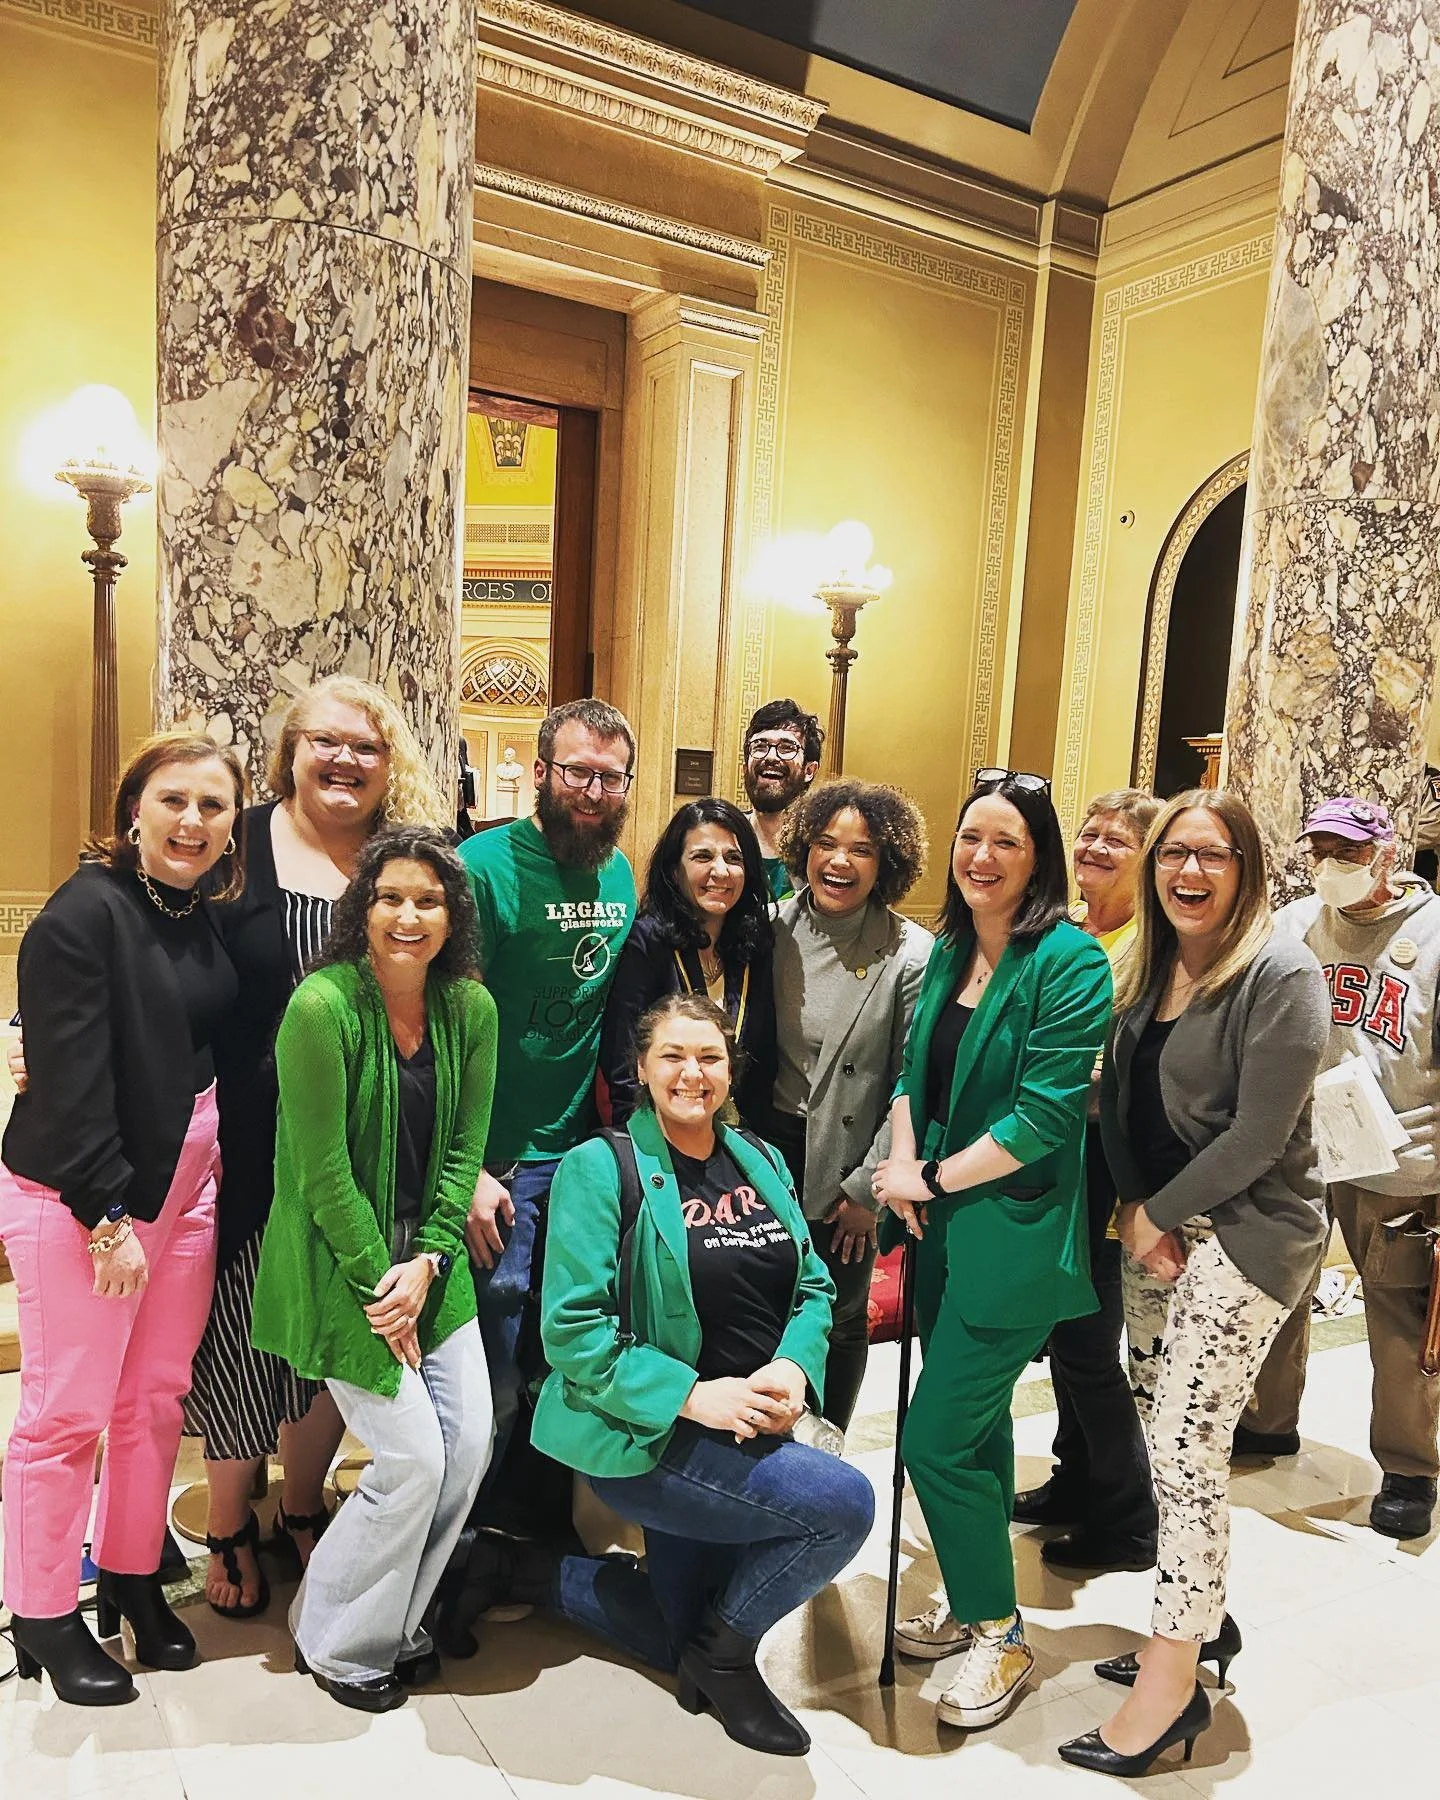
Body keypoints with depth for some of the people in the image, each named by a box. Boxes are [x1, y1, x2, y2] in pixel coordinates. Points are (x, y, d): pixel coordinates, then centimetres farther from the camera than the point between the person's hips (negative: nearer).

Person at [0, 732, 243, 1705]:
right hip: (80, 1194, -7)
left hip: (187, 1181, 7)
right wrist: (108, 1213, -17)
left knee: (157, 1394, 15)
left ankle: (133, 1577, 34)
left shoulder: (201, 915, 8)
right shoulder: (85, 914, -14)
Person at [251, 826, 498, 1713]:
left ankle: (395, 1622, 30)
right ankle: (335, 1644, 22)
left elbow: (464, 1150, 2)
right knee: (414, 1457, -6)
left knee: (471, 1442, 4)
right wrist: (380, 1283, -13)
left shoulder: (472, 1008, -3)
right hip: (340, 1262, -6)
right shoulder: (322, 1007, -20)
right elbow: (323, 1173, -17)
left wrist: (426, 1264, -9)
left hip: (430, 1257, 6)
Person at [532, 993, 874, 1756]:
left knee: (683, 1646, 17)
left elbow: (812, 1286, 5)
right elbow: (572, 1329, -20)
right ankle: (727, 1653, 4)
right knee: (844, 1502, -22)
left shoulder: (760, 1162, 3)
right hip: (643, 1438, -7)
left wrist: (794, 1367, -15)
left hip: (747, 1428, 7)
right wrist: (692, 1397, -26)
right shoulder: (601, 1169, -16)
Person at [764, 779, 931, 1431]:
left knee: (840, 1320, 13)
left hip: (845, 1169, -2)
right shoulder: (773, 928, -2)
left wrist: (867, 1189, -8)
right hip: (768, 1150, 3)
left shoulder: (911, 955, -12)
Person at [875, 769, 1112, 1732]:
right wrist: (903, 1163, -5)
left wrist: (934, 1179, -13)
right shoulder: (950, 951, 7)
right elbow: (916, 1072, 12)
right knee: (976, 1425, 21)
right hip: (944, 1226, 7)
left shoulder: (1069, 961, -16)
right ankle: (972, 1601, 40)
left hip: (1012, 1235, -7)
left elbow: (1046, 1114, -20)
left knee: (936, 1439, -4)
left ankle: (1000, 1632, 20)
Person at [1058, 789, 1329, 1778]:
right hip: (1157, 1225, 7)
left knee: (1185, 1450, -5)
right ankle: (1201, 1617, 32)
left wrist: (1161, 1212, -9)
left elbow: (1256, 1138, -17)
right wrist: (1133, 1210, -7)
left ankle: (1173, 1682, 10)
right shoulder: (1151, 966, 8)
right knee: (1164, 1432, 13)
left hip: (1248, 1230, -7)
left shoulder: (1280, 974, -14)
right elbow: (1118, 1096, 6)